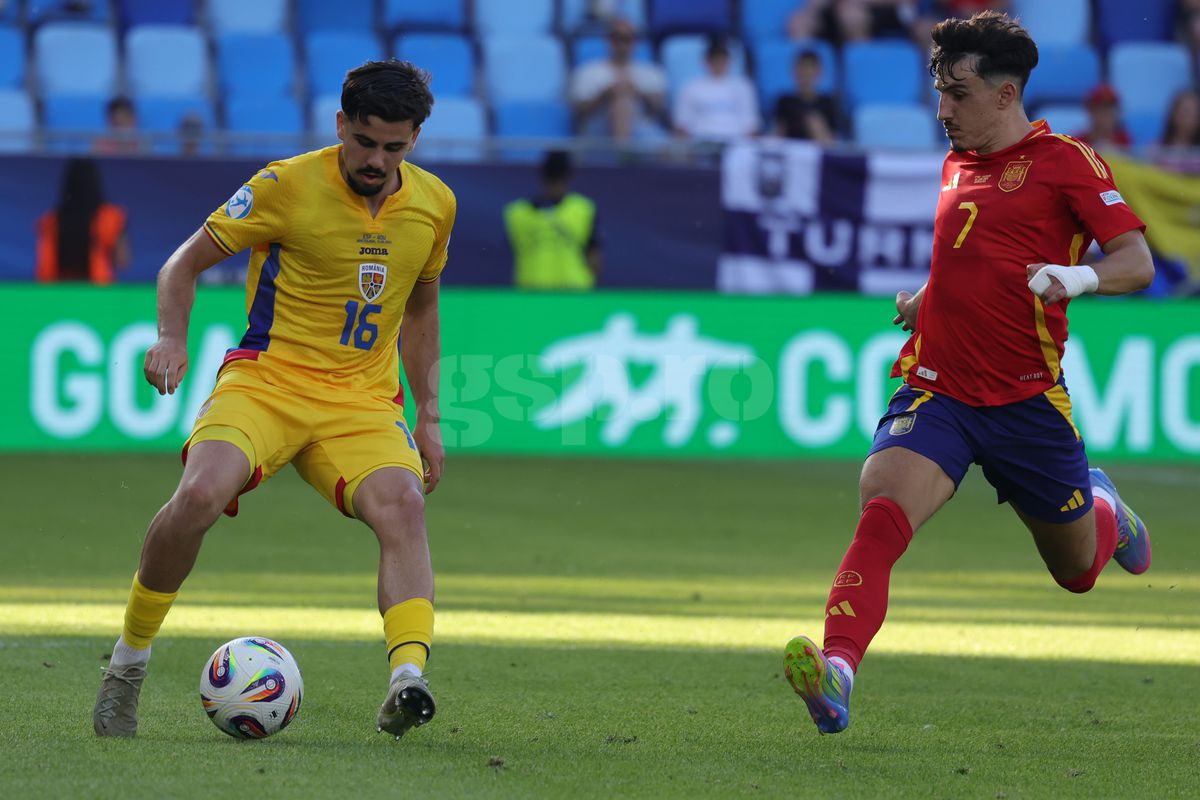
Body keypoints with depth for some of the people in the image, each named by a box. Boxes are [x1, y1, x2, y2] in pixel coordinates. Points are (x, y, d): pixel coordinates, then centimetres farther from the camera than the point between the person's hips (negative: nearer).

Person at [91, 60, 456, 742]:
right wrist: (172, 339, -16)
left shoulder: (434, 206, 6)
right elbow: (186, 263, 2)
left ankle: (406, 683, -43)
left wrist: (429, 417, 19)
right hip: (267, 378, -3)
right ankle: (128, 665, -8)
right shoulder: (288, 187, -7)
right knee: (201, 494, -29)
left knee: (403, 506, -28)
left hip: (364, 399, 3)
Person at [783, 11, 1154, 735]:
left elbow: (1138, 263, -11)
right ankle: (836, 674, -41)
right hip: (938, 392, 3)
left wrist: (1077, 277, -30)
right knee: (881, 515, -26)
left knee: (1079, 570, 16)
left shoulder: (1067, 160, -4)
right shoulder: (959, 165, 15)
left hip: (1028, 400, -3)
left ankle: (1104, 508, 52)